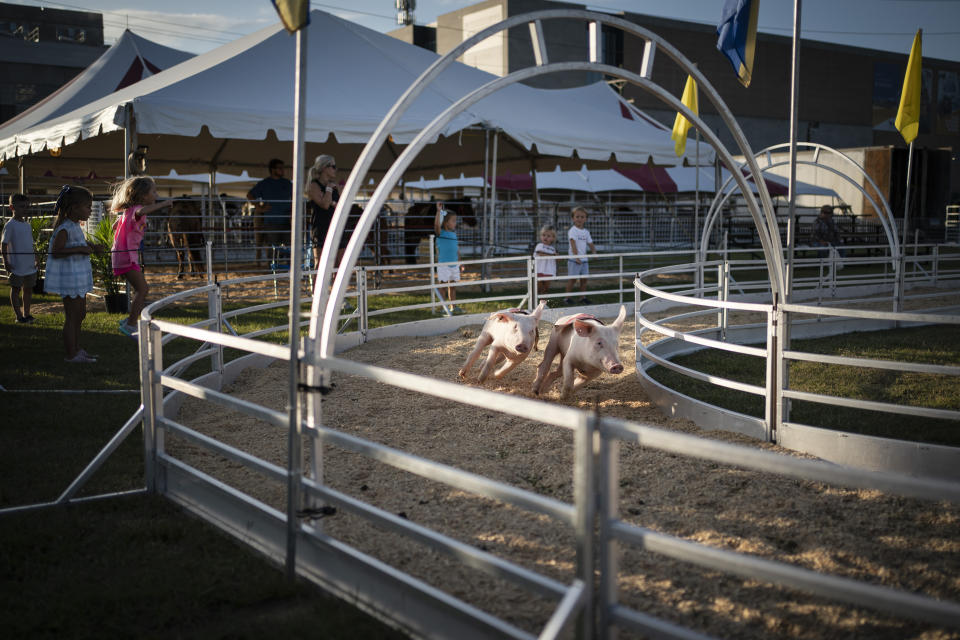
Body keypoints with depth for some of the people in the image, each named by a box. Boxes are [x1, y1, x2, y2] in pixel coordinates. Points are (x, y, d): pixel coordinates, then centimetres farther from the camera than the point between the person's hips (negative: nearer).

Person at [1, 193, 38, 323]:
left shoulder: (27, 225, 10)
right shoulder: (10, 225, -10)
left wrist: (35, 259, 16)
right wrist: (6, 261, -13)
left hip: (30, 264, 7)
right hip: (17, 265, -7)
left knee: (28, 289, 12)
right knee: (16, 289, 4)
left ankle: (26, 313, 22)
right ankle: (19, 315, 9)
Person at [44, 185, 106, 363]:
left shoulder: (75, 226, 11)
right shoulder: (65, 228, -19)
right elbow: (55, 252, -25)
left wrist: (92, 247, 12)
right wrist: (80, 249, -26)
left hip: (78, 276, 10)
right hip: (69, 277, -10)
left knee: (80, 314, 18)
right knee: (71, 316, -4)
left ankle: (76, 349, 29)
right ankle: (71, 354, 2)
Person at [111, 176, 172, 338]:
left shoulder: (128, 210, 14)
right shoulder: (136, 209, -17)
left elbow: (115, 226, 27)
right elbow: (142, 211, -44)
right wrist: (163, 204, -37)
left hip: (126, 254, 10)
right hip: (127, 255, -10)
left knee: (141, 289, 15)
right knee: (142, 289, -13)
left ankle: (130, 321, 23)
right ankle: (130, 324, -12)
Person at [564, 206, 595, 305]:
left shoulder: (586, 232, 10)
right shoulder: (572, 231, -10)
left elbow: (590, 244, 13)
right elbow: (573, 244, -19)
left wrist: (594, 252, -5)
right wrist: (576, 257, -26)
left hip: (584, 259, 6)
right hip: (574, 260, -6)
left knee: (584, 278, 7)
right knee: (572, 278, -3)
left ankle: (583, 297, 16)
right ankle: (567, 297, 4)